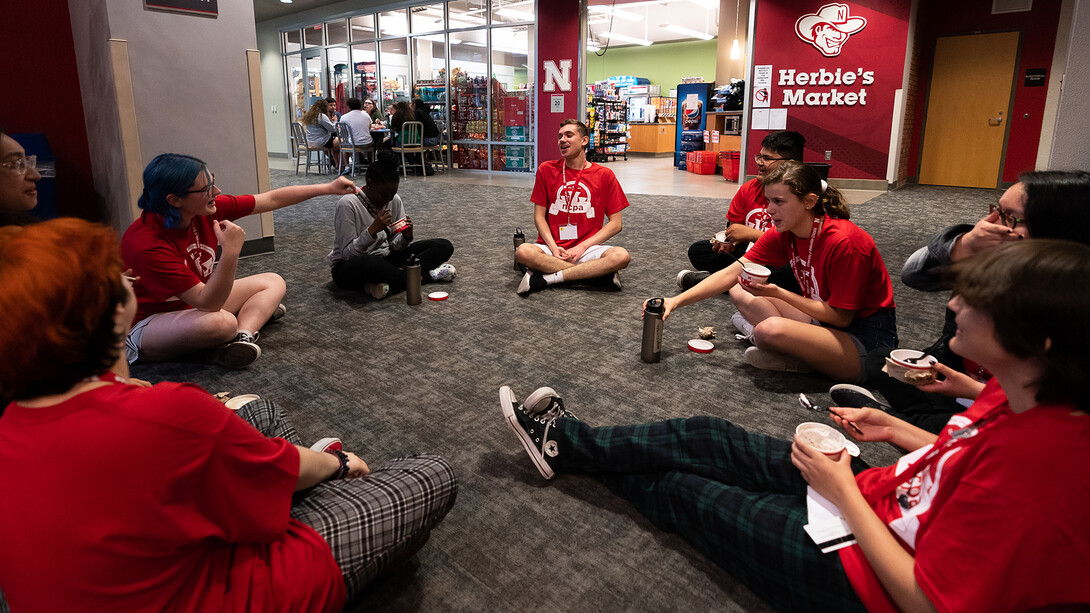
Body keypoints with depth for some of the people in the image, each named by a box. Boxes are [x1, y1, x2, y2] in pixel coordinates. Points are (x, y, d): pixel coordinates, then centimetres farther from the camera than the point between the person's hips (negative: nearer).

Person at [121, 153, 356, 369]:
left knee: (273, 282, 3)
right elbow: (206, 302, -35)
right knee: (221, 323, -39)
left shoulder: (206, 209, -14)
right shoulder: (147, 245, -32)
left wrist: (328, 188, -5)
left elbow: (272, 199, -5)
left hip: (196, 302, 8)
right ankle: (256, 313, -6)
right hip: (147, 323, -8)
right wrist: (231, 252, -44)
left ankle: (243, 337, -19)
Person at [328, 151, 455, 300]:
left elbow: (395, 246, 3)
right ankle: (427, 275, -22)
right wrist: (373, 230, -33)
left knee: (444, 246, -7)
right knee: (369, 263, -46)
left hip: (385, 258, 6)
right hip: (349, 267, -6)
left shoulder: (395, 201, 0)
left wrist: (406, 237, -20)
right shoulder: (348, 204, -18)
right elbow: (347, 253, -20)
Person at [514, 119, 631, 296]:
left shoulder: (604, 175, 3)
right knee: (523, 252, -32)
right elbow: (539, 216, 6)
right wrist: (553, 247, -11)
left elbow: (615, 223, 2)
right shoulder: (547, 169, 6)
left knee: (622, 256, -30)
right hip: (553, 248, 1)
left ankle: (547, 278, -24)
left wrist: (583, 247, -10)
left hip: (588, 247, 0)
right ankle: (599, 273, -23)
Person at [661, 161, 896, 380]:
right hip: (826, 321, 8)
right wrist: (676, 301, -14)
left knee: (771, 330, -33)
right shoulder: (783, 234, -4)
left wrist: (779, 293, -25)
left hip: (868, 338, -8)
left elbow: (841, 316, -21)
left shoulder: (844, 241, -26)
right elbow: (731, 273, -6)